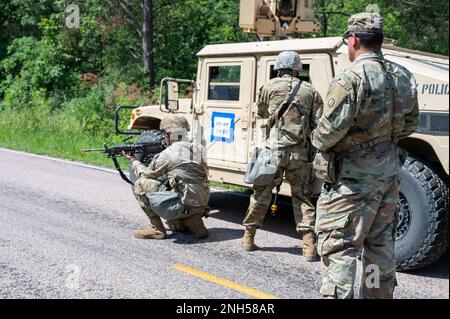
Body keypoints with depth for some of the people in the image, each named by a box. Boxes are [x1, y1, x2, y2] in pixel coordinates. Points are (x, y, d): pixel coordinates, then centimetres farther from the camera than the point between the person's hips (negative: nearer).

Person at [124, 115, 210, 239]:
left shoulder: (167, 154, -9)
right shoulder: (199, 149, 9)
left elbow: (146, 174, 4)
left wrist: (133, 161, 25)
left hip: (181, 206, -8)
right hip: (201, 207, 8)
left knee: (141, 184, 1)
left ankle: (156, 228, 2)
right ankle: (193, 223, 11)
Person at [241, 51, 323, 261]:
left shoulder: (270, 87, 3)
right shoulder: (310, 91, 5)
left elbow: (261, 112, 18)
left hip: (274, 149, -1)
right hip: (300, 153, 1)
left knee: (261, 194, 12)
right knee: (302, 197, 9)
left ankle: (248, 237, 21)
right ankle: (309, 246, 2)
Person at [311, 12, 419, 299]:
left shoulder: (352, 77, -17)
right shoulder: (403, 77, 7)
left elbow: (333, 126, -22)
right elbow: (410, 124, 15)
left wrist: (318, 142, -3)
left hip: (354, 174, -8)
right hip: (390, 167, 8)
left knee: (338, 244, -3)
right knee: (380, 242, 20)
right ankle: (380, 292, 31)